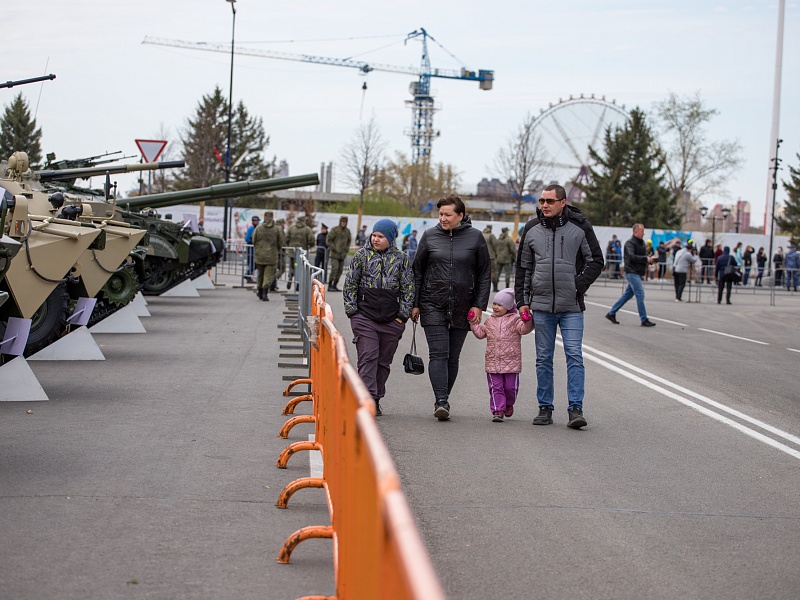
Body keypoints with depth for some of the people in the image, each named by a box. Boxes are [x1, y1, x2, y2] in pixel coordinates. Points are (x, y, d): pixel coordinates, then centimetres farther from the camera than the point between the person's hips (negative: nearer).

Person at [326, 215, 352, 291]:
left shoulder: (347, 231, 8)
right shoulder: (334, 230, -8)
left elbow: (349, 241, 20)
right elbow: (329, 240, -7)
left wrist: (346, 250, 7)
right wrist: (335, 249, -13)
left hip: (342, 254, 6)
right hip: (334, 254, -6)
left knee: (340, 270, 5)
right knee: (334, 268, -15)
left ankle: (335, 285, 13)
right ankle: (330, 286, -12)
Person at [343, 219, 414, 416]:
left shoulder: (401, 258, 6)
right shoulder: (362, 255, 4)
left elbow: (408, 288, 9)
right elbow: (350, 284, 6)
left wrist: (402, 315, 2)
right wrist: (352, 311, -1)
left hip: (392, 320, 2)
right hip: (365, 317, -1)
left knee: (384, 361, 7)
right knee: (368, 358, -11)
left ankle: (376, 400, 17)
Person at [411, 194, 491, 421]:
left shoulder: (475, 237, 1)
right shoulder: (429, 236, 3)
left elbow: (485, 274, 5)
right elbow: (418, 271, 9)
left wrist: (479, 305, -1)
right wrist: (415, 303, 5)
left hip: (462, 307, 1)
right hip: (433, 306, 0)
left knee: (453, 357, 7)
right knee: (438, 353, -11)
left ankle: (443, 401, 17)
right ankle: (441, 401, -17)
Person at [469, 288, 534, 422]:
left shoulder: (514, 319, 1)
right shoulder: (490, 321, 14)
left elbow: (524, 329, -11)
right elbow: (481, 333, 20)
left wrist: (527, 321, -30)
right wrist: (473, 323, 12)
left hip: (511, 362, -3)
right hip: (493, 362, 3)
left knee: (511, 387, 5)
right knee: (495, 387, -1)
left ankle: (509, 404, 32)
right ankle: (498, 410, 2)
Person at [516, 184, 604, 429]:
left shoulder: (579, 227, -1)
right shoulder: (532, 229, 7)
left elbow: (596, 261, 3)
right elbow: (523, 267, 14)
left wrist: (579, 287, -9)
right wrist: (522, 301, 7)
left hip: (571, 307, -2)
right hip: (541, 305, 3)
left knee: (574, 356, -7)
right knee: (543, 358, 7)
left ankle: (575, 409, -4)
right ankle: (545, 408, 14)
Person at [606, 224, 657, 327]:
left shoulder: (641, 243, 17)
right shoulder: (630, 243, -12)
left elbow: (644, 256, 20)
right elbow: (631, 256, -26)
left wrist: (650, 259, -2)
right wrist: (646, 259, -29)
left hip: (637, 273, 9)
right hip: (632, 273, -9)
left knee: (627, 295, 14)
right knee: (640, 295, -10)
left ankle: (611, 313, 22)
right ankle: (644, 320, -6)